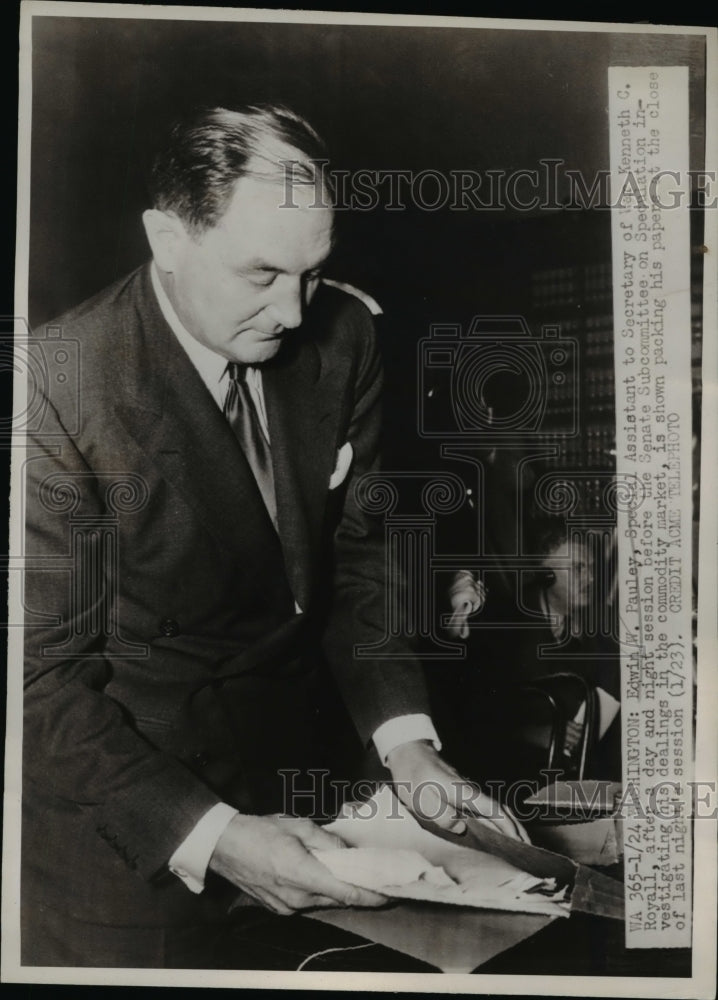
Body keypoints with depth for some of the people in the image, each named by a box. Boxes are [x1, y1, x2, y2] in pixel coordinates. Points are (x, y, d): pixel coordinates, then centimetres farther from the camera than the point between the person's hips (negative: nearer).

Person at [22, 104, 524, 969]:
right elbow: (45, 675, -19)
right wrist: (208, 837, -27)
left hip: (283, 785, 5)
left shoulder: (343, 335, -7)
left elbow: (356, 550, 1)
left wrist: (404, 739, -11)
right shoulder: (59, 388, -24)